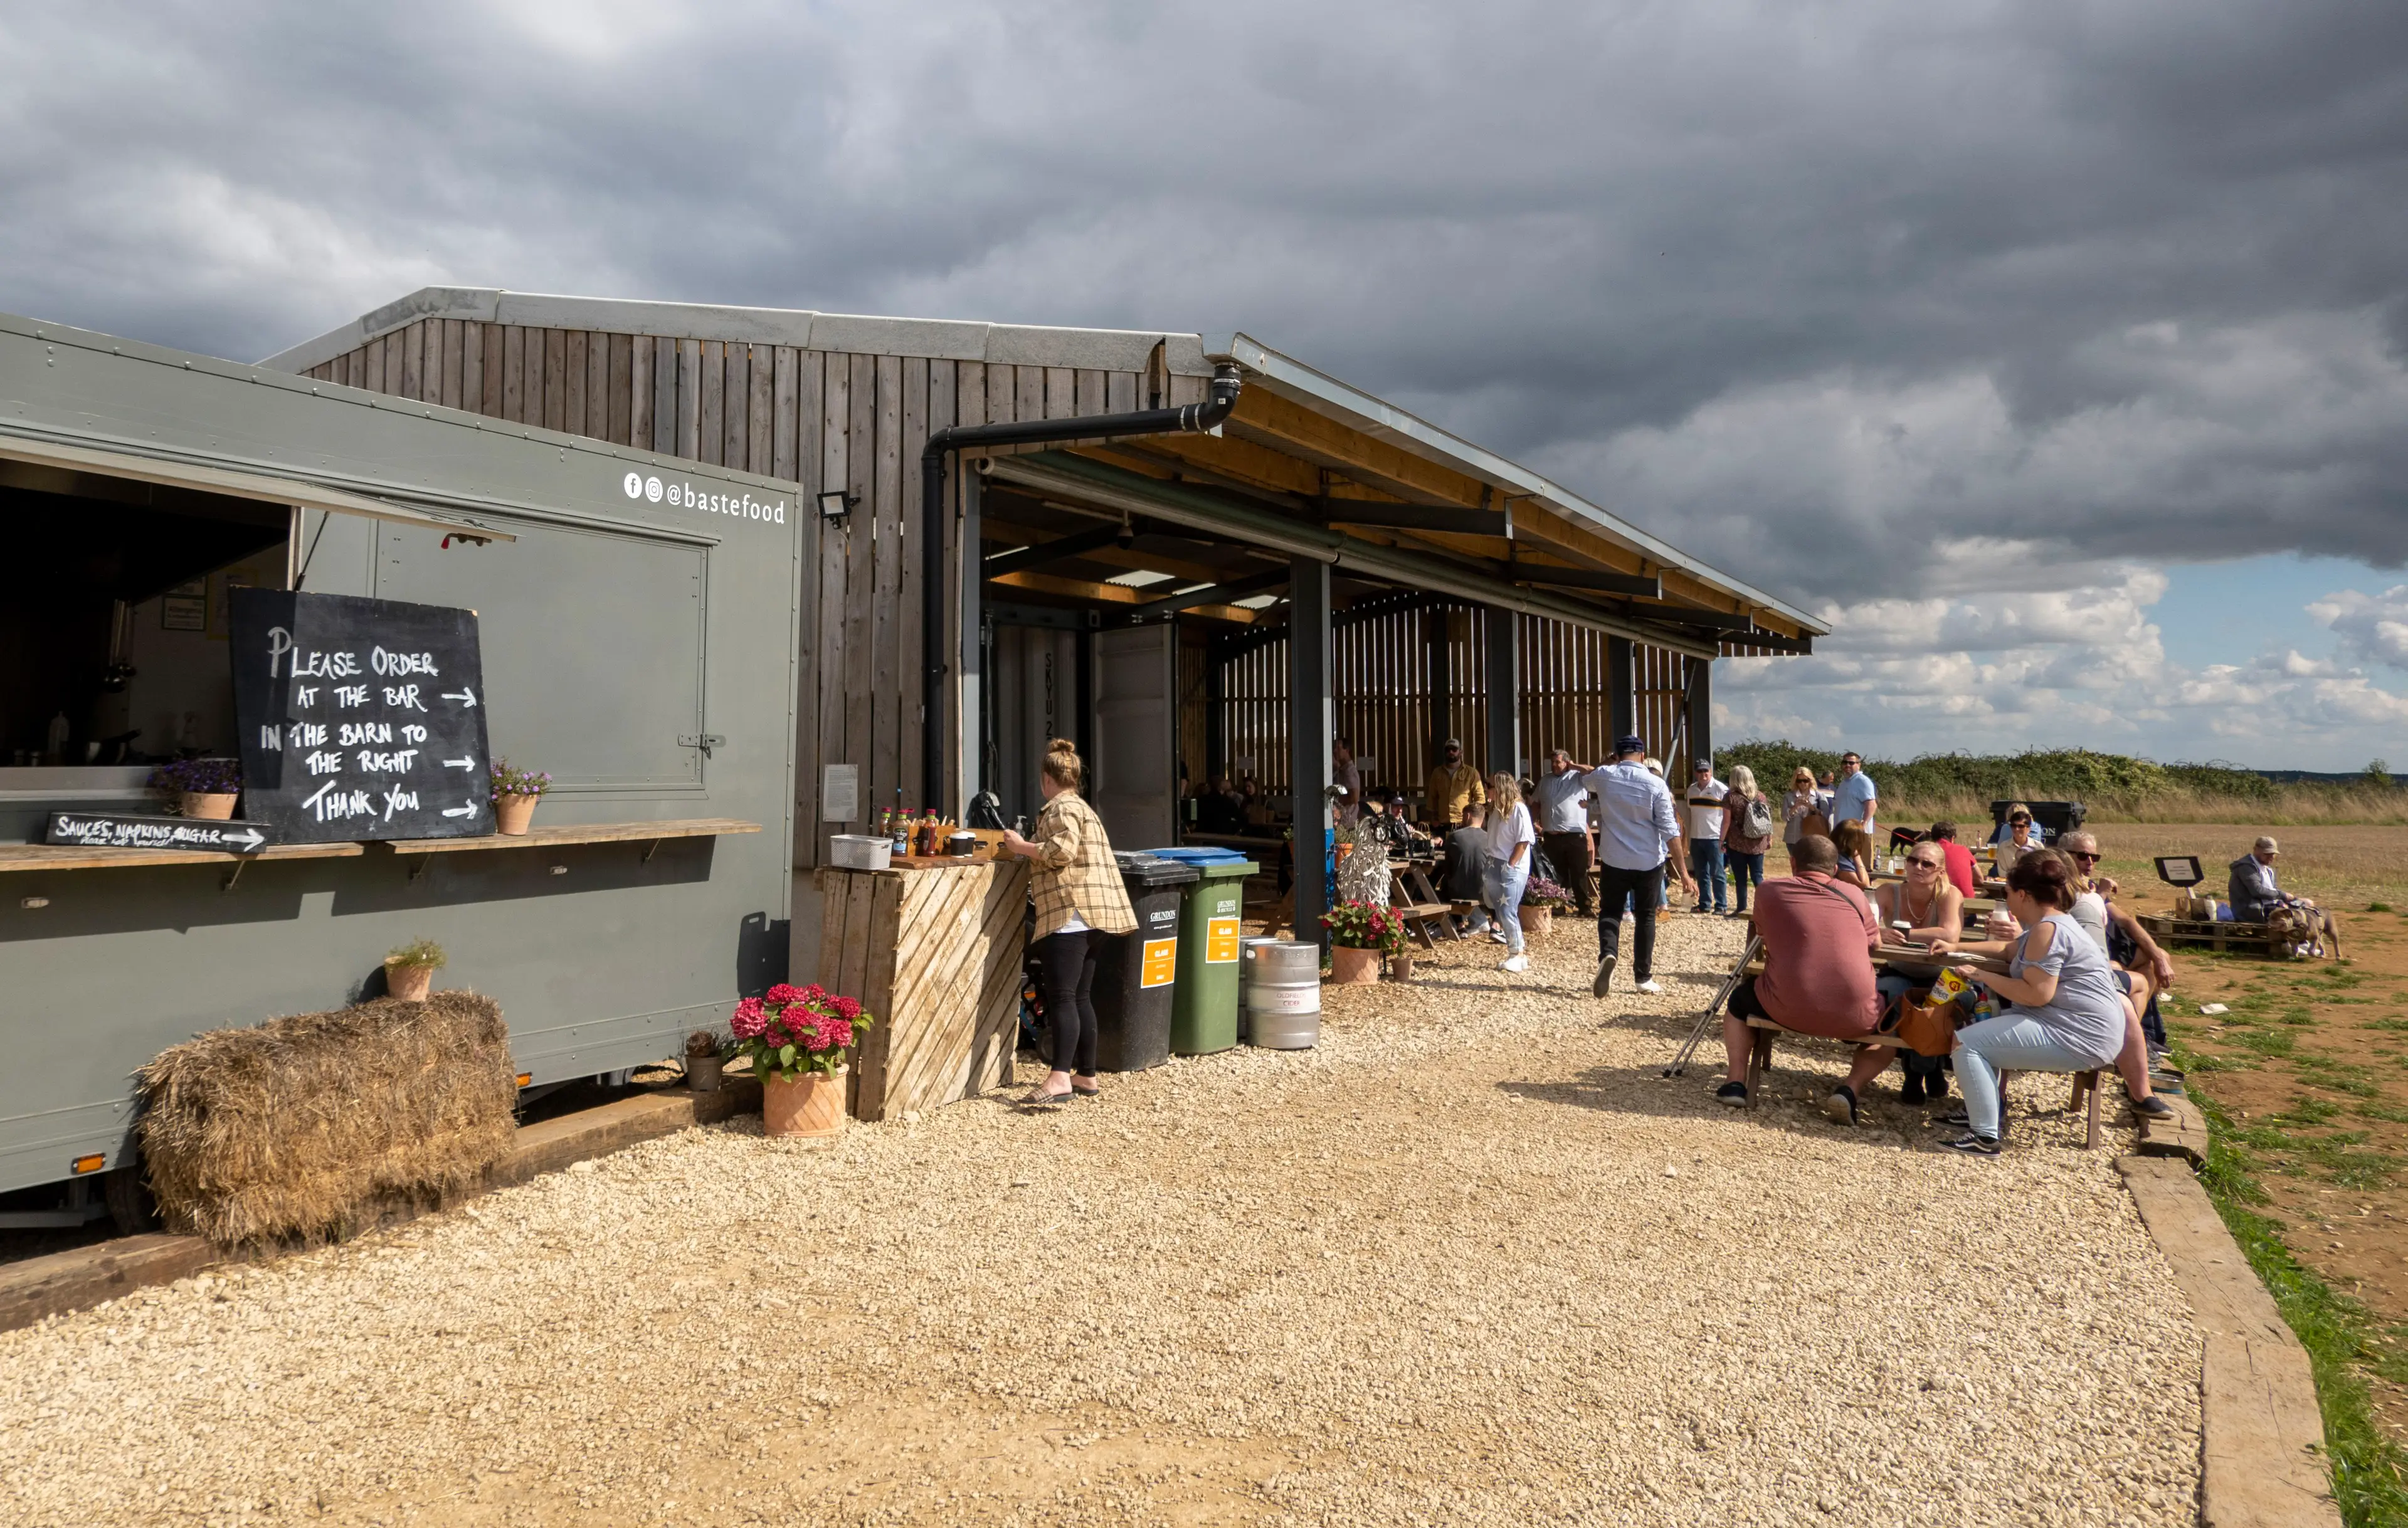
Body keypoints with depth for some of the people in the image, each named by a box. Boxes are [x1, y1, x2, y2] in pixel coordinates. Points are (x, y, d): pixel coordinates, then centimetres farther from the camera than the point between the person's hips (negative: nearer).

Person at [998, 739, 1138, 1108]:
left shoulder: (1061, 808, -4)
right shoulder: (1082, 807, 27)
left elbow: (1061, 851, -19)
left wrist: (1021, 846, -7)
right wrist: (1029, 850, 32)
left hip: (1069, 915, -10)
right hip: (1093, 916, 10)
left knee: (1062, 997, -17)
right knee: (1081, 997, 13)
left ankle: (1059, 1079, -26)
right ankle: (1087, 1075, 17)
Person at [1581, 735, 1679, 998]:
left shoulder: (1604, 776, -3)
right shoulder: (1656, 784, -9)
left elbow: (1584, 779, 24)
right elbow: (1669, 830, -11)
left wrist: (1610, 764, 39)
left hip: (1614, 859, 1)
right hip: (1649, 861, -1)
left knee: (1610, 911, 12)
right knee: (1645, 916, 11)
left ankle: (1608, 954, -18)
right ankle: (1644, 978, 13)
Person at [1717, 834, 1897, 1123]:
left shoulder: (1770, 891, 8)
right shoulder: (1853, 894, 10)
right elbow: (1875, 943, 26)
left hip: (1787, 1009, 0)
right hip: (1853, 1015, 0)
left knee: (1739, 998, 31)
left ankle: (1736, 1082, 16)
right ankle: (1850, 1089, 6)